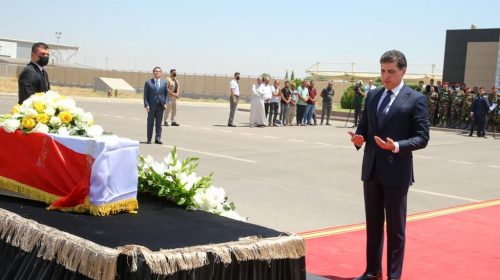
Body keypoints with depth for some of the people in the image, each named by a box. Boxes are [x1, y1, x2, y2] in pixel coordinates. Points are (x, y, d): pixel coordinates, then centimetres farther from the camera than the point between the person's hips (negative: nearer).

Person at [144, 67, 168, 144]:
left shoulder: (164, 83, 9)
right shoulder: (148, 82, 2)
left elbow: (166, 94, 10)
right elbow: (146, 95, 0)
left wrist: (165, 103, -4)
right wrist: (146, 105, -10)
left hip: (160, 106, 2)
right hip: (151, 106, -1)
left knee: (159, 123, 3)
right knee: (150, 123, 5)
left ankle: (158, 138, 6)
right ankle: (149, 139, 11)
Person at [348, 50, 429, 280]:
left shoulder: (416, 100, -7)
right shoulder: (372, 96, 10)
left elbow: (422, 138, -9)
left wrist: (397, 146, -25)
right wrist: (359, 137, -7)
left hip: (396, 172, -5)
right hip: (371, 169, 6)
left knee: (395, 227, 4)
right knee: (373, 223, 14)